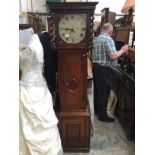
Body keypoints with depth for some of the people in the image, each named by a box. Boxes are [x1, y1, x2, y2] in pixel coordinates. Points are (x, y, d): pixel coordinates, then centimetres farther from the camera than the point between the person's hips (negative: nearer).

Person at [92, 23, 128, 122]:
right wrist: (123, 50, -8)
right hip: (105, 69, -9)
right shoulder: (108, 39, -15)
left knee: (97, 90, 17)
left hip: (96, 67, 9)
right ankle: (103, 115, 9)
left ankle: (97, 110, 32)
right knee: (104, 93, -1)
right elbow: (113, 56, -23)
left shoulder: (96, 39, 13)